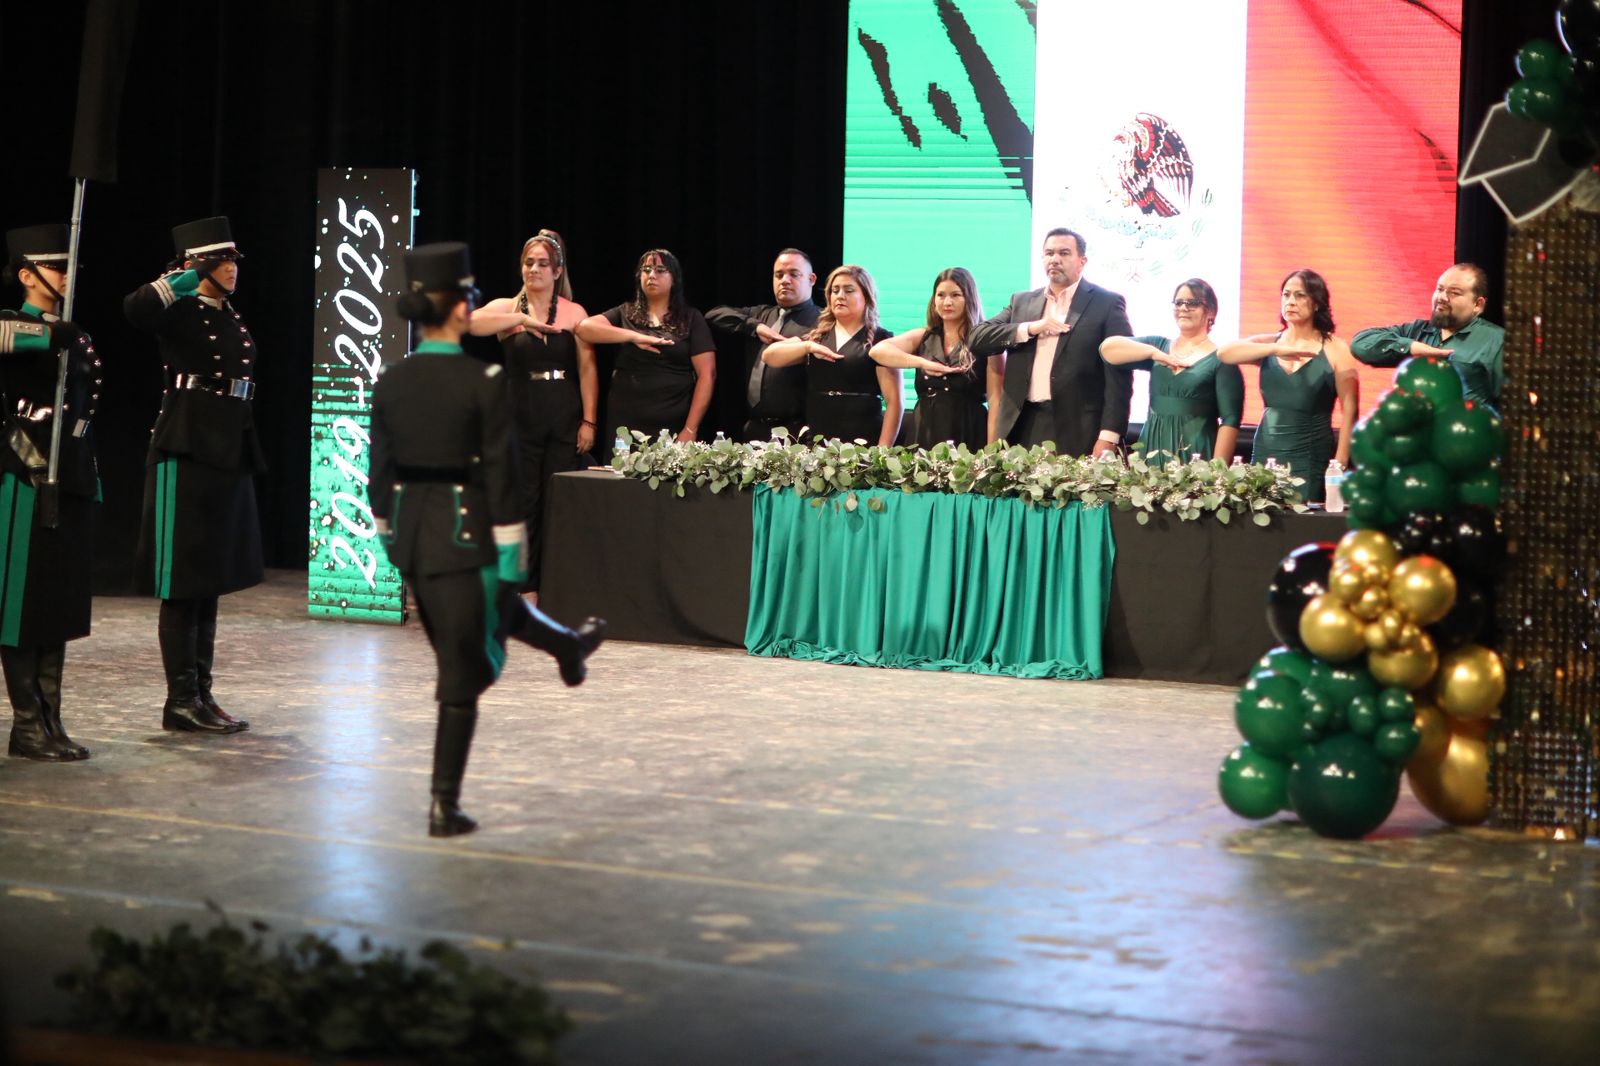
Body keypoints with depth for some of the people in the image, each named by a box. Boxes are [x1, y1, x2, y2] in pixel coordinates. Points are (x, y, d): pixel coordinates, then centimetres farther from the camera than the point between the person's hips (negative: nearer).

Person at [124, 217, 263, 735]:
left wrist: (247, 459, 21)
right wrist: (181, 279, -18)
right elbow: (135, 309, -32)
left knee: (211, 581, 11)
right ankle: (181, 701, 2)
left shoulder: (231, 317, 16)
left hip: (229, 457, 9)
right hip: (187, 453, -8)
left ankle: (201, 695, 18)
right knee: (183, 585, -3)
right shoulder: (180, 312, -8)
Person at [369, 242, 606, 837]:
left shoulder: (390, 383, 0)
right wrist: (514, 552, -8)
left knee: (495, 603, 31)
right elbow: (501, 475, -14)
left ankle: (569, 646, 60)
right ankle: (445, 807, 5)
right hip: (463, 531, -6)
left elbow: (380, 470, 7)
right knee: (462, 671, 2)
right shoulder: (483, 384, -15)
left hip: (407, 530, 6)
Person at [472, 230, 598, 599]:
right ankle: (524, 586, 8)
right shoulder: (507, 308, 4)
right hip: (521, 417, 0)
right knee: (523, 502, 1)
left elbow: (587, 369, 2)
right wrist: (521, 319, -26)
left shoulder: (575, 313, 6)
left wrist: (589, 420, -6)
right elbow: (474, 323, -16)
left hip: (565, 419, 0)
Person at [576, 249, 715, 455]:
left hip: (674, 429, -1)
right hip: (625, 425, 1)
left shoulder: (691, 319, 7)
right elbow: (584, 328, -4)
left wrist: (690, 430, -8)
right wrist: (634, 336, -16)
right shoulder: (625, 314, 12)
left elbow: (707, 374, 0)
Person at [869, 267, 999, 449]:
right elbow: (877, 351, -4)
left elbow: (996, 399, -3)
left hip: (968, 435, -3)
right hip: (924, 433, 3)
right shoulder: (922, 337, 11)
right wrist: (923, 363, -16)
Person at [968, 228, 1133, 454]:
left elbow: (1119, 373, -3)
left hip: (1076, 433, -4)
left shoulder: (1107, 304, 2)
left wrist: (1109, 437, -13)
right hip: (1022, 426, 4)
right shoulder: (1022, 302, 17)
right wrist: (1030, 329, -7)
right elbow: (978, 338, 7)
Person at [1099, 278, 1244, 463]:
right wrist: (1153, 352, -9)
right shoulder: (1159, 346, 12)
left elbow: (1231, 420, -7)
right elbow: (1107, 348, 2)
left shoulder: (1221, 359, -1)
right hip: (1152, 450, 4)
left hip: (1196, 455, -4)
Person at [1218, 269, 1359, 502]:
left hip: (1312, 459, -3)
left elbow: (1349, 412, -4)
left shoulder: (1334, 349, -1)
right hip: (1266, 454, 3)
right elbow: (1224, 353, -9)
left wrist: (1340, 465, -11)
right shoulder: (1268, 344, 9)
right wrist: (1276, 350, -20)